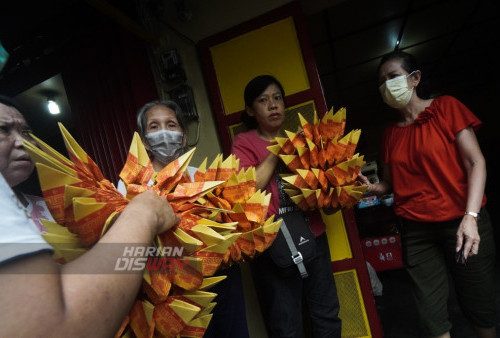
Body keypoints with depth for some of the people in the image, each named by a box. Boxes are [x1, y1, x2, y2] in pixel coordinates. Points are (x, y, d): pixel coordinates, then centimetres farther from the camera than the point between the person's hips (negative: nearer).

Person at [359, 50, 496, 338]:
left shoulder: (446, 107, -2)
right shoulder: (390, 133, 8)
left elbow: (476, 163, -7)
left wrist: (471, 216, -19)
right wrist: (372, 188, -10)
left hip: (462, 222, -2)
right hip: (416, 230, 3)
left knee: (480, 305, 10)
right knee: (432, 315, 6)